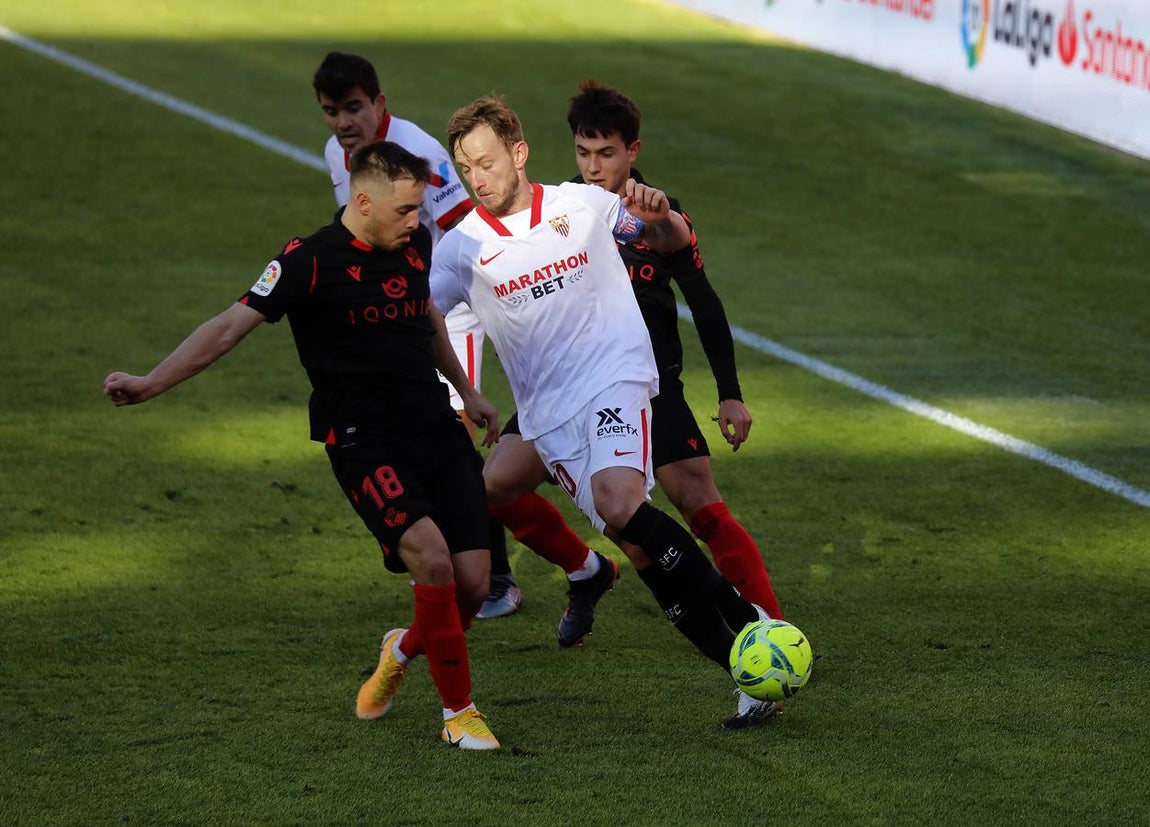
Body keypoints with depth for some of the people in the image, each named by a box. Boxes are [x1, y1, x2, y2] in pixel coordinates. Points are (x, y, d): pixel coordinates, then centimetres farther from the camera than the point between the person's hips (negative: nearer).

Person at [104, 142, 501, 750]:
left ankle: (403, 650, 29)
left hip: (437, 429, 6)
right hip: (363, 442, -6)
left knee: (471, 582, -4)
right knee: (431, 557, -25)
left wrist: (466, 389, 37)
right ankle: (458, 711, -9)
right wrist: (150, 384, -24)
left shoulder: (415, 244, 9)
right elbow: (229, 327, -14)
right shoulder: (310, 262, -11)